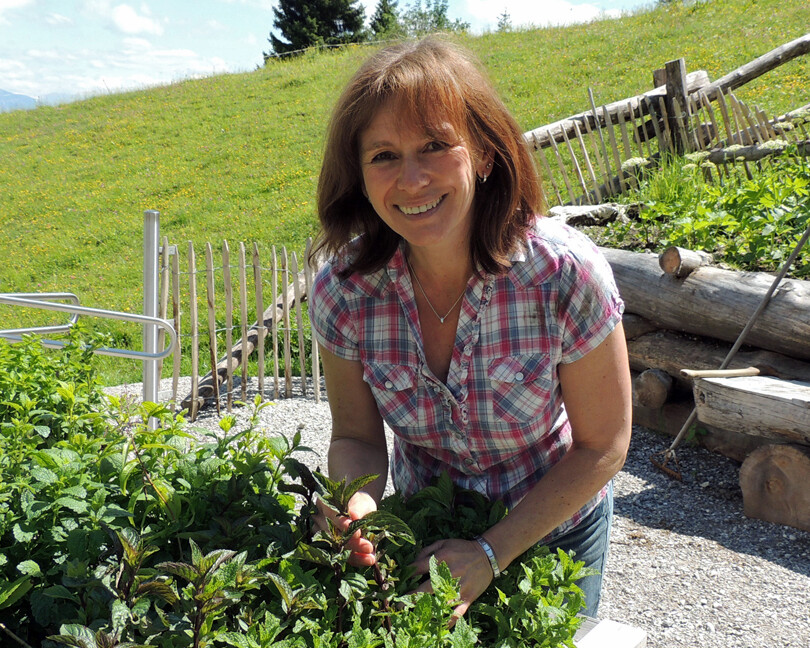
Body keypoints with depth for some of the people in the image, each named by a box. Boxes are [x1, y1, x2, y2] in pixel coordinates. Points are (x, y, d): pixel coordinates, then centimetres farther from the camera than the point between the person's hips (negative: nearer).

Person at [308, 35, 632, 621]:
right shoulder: (342, 291, -22)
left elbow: (602, 447, -19)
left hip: (553, 525, -1)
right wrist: (357, 506, -31)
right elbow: (357, 435, -10)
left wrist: (492, 553, -23)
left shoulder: (566, 273, -30)